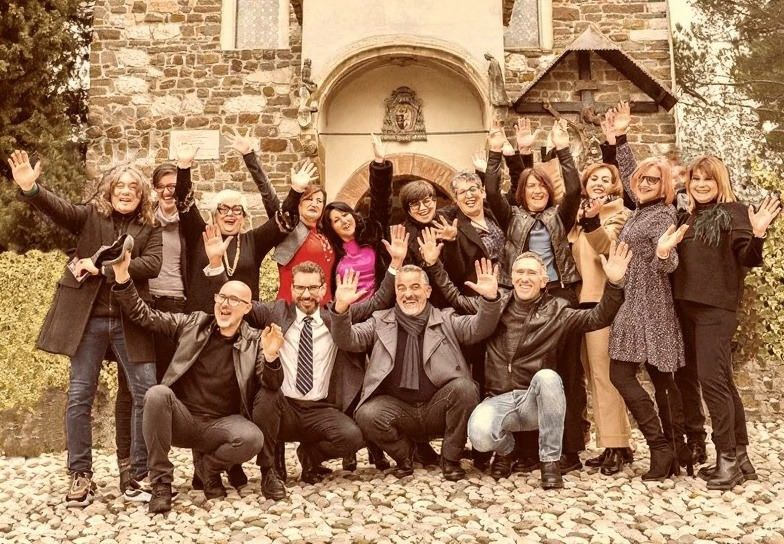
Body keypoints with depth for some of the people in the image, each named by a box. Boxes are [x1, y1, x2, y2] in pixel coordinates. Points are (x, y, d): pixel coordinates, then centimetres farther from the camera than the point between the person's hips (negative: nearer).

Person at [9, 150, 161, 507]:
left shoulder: (149, 228, 6)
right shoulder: (90, 216, 4)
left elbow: (152, 265, -9)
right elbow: (58, 208, -14)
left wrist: (103, 268, -16)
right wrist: (30, 189, -34)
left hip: (130, 321, 1)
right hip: (88, 318, 0)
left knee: (146, 393, -1)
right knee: (80, 395, 4)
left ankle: (141, 473, 13)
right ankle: (80, 475, 17)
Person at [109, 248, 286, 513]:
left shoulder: (255, 341, 1)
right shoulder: (193, 323, 5)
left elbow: (271, 385, -9)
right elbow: (144, 315, 4)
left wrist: (271, 357, -31)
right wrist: (122, 277, -10)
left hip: (222, 424, -1)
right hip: (182, 420, 1)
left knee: (252, 438, -32)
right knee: (157, 394, -30)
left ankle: (208, 464, 5)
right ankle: (161, 482, -16)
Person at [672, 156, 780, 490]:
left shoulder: (733, 212, -4)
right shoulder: (687, 219, 16)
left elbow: (748, 258, -15)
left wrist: (757, 236, -32)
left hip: (716, 308, -7)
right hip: (686, 306, 7)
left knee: (712, 379, -11)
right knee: (723, 381, 10)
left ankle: (727, 458, -1)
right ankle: (740, 457, 17)